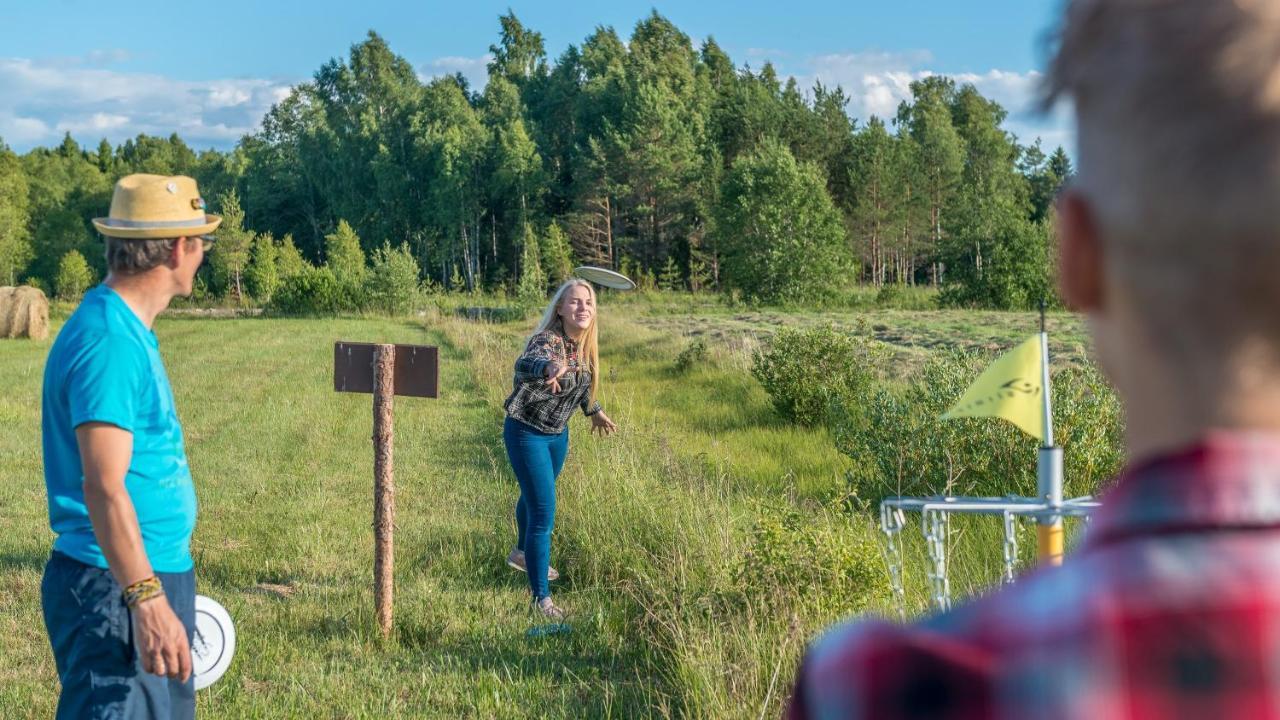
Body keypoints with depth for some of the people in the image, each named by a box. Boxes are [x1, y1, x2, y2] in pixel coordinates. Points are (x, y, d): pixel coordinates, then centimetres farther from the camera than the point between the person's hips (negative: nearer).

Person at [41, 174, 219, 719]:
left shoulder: (128, 331, 12)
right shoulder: (109, 342, -18)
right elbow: (103, 488, -24)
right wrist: (148, 601, -28)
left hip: (153, 578, 10)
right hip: (118, 592, -10)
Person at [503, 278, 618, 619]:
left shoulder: (584, 345, -5)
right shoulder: (548, 341, -30)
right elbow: (524, 363, -53)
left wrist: (594, 411, 26)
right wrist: (549, 368, -75)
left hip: (558, 433, 8)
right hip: (527, 433, -8)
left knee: (536, 497, 29)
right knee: (543, 513, -10)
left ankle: (523, 553, 56)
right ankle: (541, 599, -2)